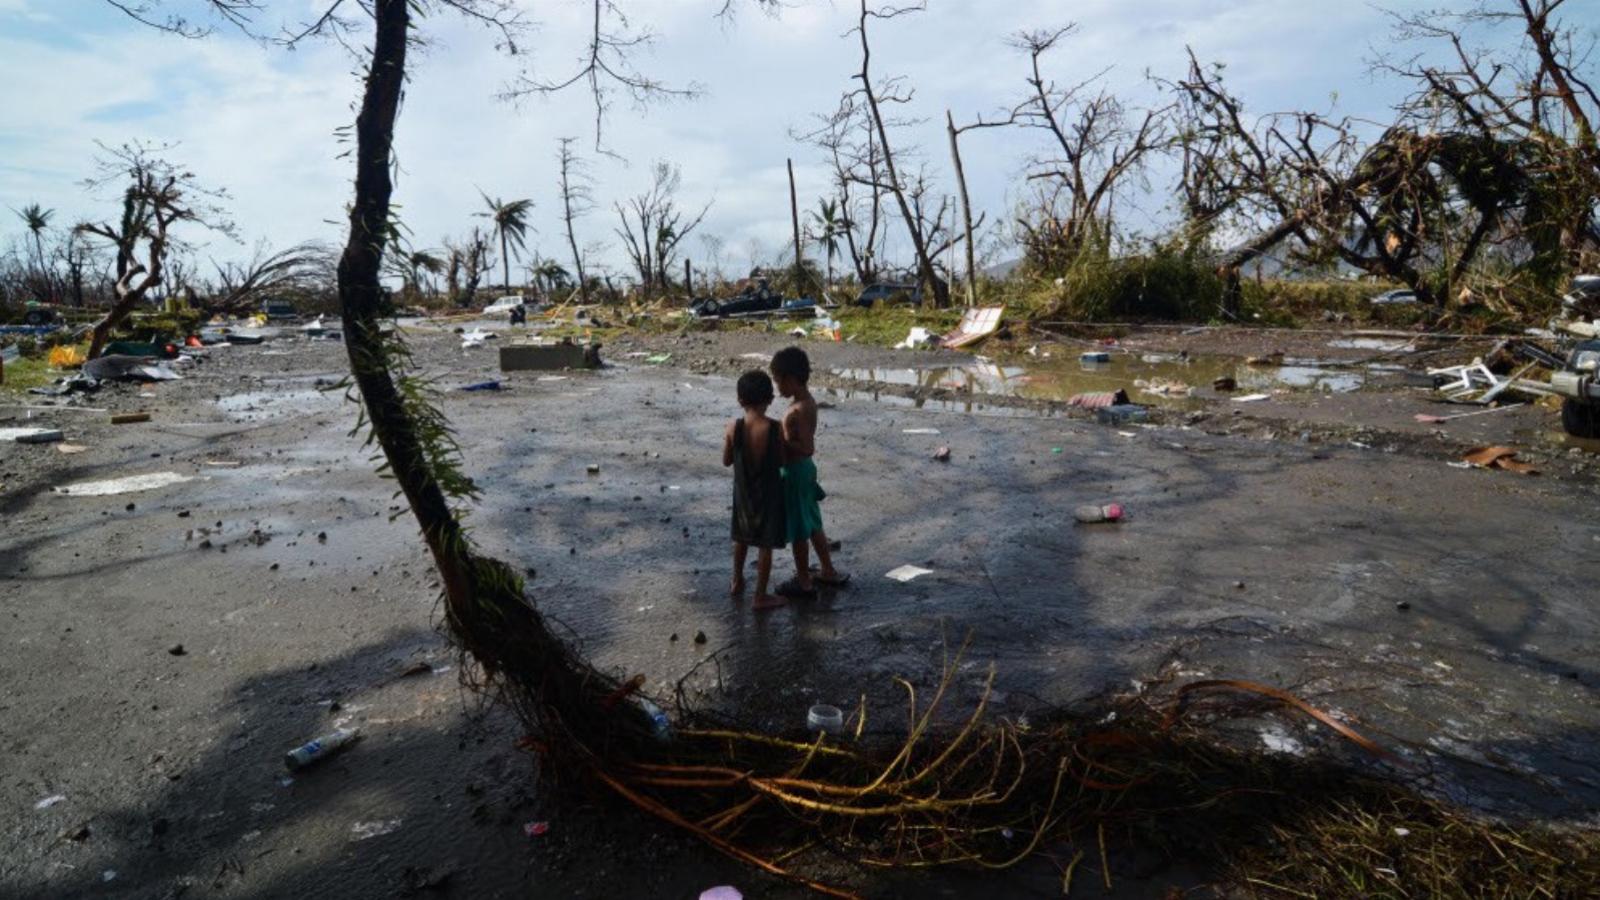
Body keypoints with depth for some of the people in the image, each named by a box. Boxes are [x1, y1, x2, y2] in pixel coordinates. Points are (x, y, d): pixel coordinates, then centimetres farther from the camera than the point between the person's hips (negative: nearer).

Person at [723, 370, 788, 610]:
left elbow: (726, 461, -4)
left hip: (743, 491, 3)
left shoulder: (734, 427, -14)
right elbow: (782, 462, -10)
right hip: (768, 492, -3)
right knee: (765, 545, 9)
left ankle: (737, 583, 40)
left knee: (741, 538, 24)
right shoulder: (776, 429, -20)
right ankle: (761, 596, 17)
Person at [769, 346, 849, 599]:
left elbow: (807, 448, -30)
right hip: (803, 468, 10)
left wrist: (778, 441, -25)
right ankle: (828, 571, 33)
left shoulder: (801, 409, -25)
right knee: (812, 524, 21)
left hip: (795, 471, -10)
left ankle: (803, 582, 18)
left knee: (798, 530, 4)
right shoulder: (804, 400, 5)